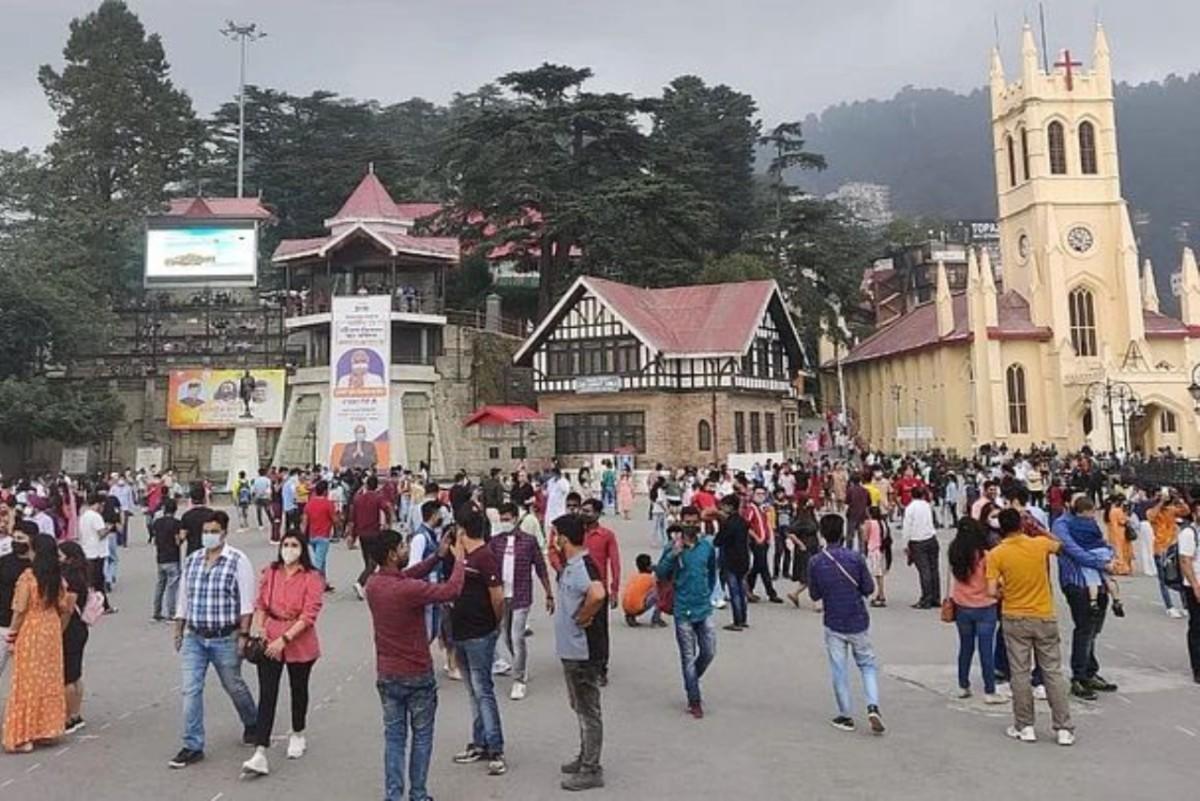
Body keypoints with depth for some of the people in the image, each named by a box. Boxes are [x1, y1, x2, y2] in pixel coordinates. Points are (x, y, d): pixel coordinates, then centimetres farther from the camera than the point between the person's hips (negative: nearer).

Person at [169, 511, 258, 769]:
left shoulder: (238, 561, -11)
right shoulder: (192, 560, 5)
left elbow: (246, 602, -11)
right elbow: (183, 599, 13)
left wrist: (243, 634, -14)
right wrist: (178, 631, 12)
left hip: (225, 639, -4)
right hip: (194, 638, 4)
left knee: (234, 686, 12)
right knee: (190, 690, -1)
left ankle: (252, 724, 37)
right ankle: (193, 746, 9)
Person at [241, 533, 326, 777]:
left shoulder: (312, 577, -10)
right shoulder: (270, 572, 2)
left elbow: (309, 615, -15)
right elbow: (260, 604, 7)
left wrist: (284, 639, -21)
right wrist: (258, 627, -10)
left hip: (299, 642, -2)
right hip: (269, 641, 2)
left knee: (298, 688, 17)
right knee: (266, 694, -5)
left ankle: (297, 735, 40)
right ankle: (260, 754, -5)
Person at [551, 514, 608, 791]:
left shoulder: (583, 564, -23)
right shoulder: (571, 564, 8)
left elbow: (597, 594, -41)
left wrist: (582, 618, -27)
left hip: (583, 651, -10)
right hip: (573, 649, 10)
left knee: (588, 709, 1)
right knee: (580, 706, 21)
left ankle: (591, 770, 12)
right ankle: (585, 758, 35)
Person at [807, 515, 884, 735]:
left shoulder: (815, 562, -10)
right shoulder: (855, 557, -12)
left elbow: (814, 595, -2)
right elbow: (869, 588, -6)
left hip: (833, 624, 0)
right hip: (858, 622, 0)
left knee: (839, 670, 10)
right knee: (868, 664, 15)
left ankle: (846, 716, 16)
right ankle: (873, 706, -1)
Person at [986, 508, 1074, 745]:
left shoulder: (996, 554, -12)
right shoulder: (1040, 544, -5)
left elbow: (992, 591, -15)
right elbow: (1059, 545, 19)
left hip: (1015, 619, -2)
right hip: (1045, 618, 2)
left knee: (1019, 673, 7)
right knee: (1053, 672, 9)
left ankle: (1024, 727, 14)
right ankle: (1064, 729, 12)